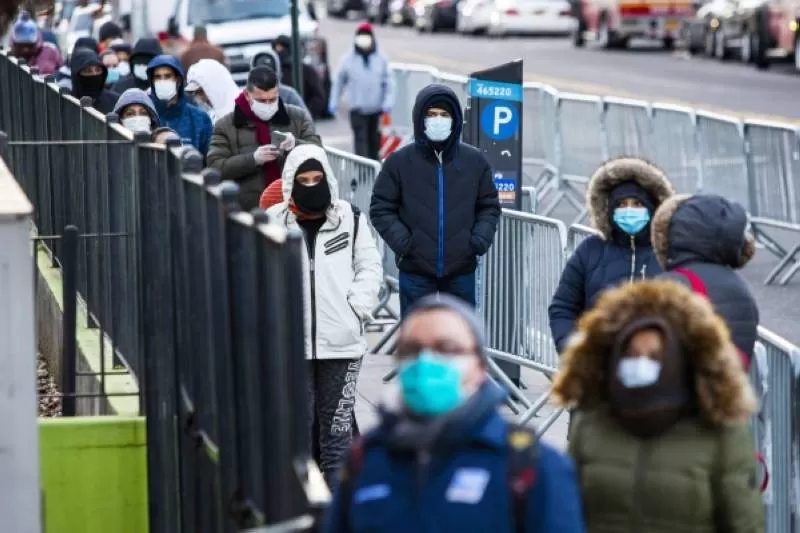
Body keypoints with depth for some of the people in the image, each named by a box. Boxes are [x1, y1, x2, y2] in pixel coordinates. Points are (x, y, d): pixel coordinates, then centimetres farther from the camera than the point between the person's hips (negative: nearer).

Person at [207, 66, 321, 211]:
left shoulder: (298, 118, 10)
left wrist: (296, 144, -18)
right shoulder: (226, 126, 4)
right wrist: (253, 158, -18)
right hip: (249, 210, -2)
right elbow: (214, 167, -4)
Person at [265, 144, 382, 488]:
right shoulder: (273, 222, -1)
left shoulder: (350, 219, 3)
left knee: (337, 421, 6)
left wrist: (358, 306, -3)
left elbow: (369, 266, 9)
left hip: (341, 341, 1)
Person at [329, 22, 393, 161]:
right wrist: (333, 102, 4)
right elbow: (339, 82, 7)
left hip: (376, 108, 2)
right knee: (361, 139, -10)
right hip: (357, 108, -2)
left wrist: (388, 102, -11)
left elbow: (388, 82, 1)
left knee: (375, 139, 13)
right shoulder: (348, 60, 1)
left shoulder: (381, 59, 3)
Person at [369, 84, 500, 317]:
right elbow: (381, 209, 1)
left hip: (461, 270, 2)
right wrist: (402, 242, -12)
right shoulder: (399, 162, -3)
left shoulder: (474, 161, 2)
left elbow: (489, 206, 11)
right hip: (415, 271, -2)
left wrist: (480, 239, -6)